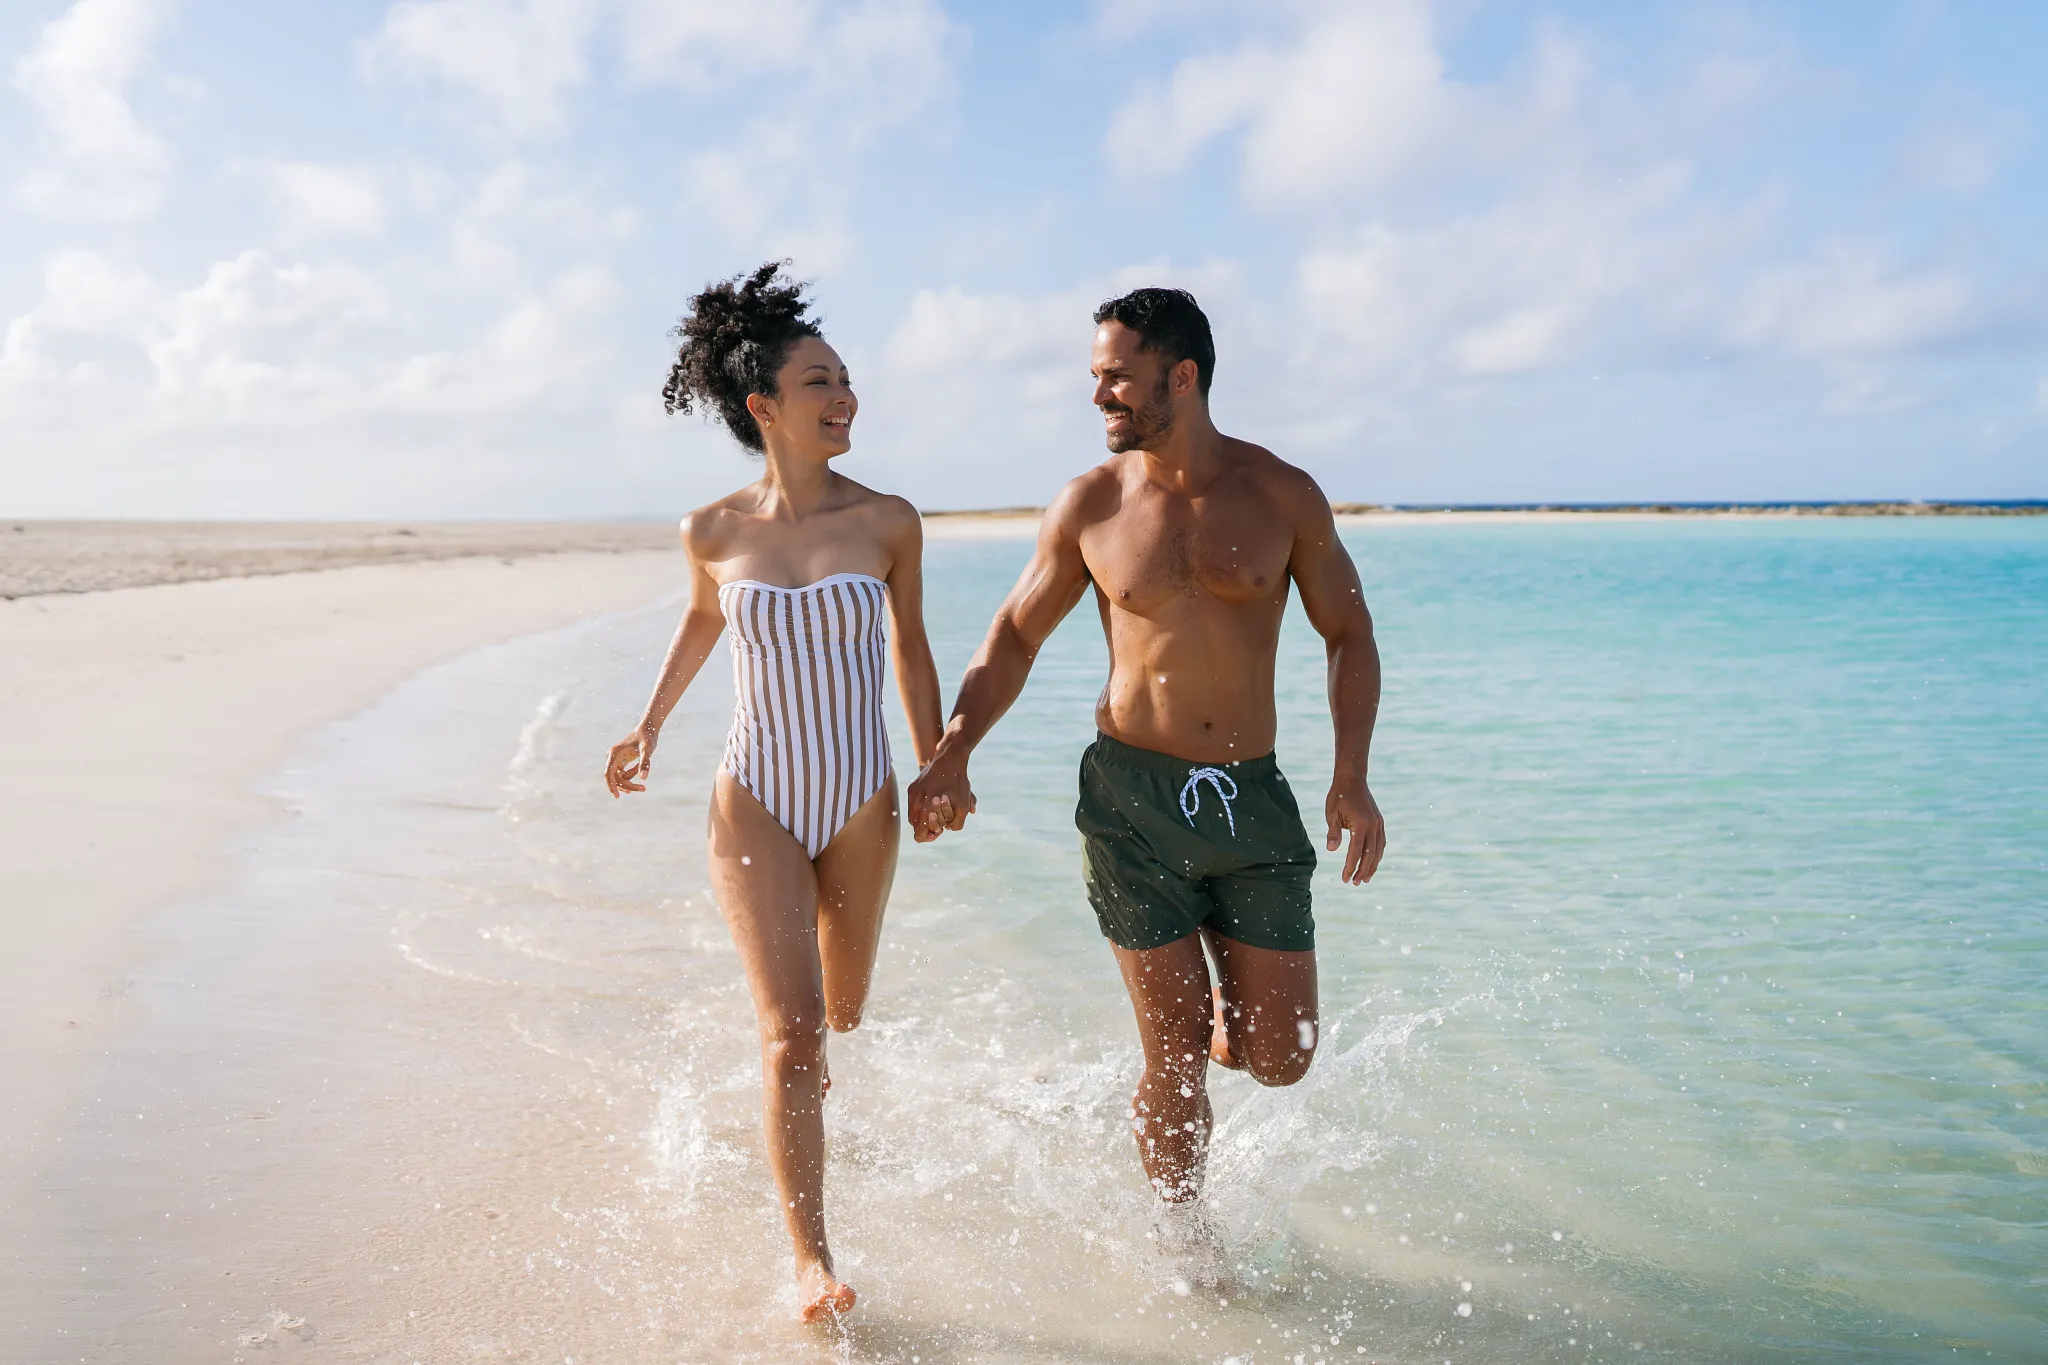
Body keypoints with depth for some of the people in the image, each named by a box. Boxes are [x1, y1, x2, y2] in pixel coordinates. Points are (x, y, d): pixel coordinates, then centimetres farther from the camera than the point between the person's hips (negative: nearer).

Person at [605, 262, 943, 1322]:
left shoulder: (888, 521, -7)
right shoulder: (714, 531, -6)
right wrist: (649, 727, 24)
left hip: (862, 804, 2)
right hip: (756, 803, -1)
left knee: (840, 1011, 20)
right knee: (791, 1034, -10)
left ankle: (794, 1068, 58)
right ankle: (810, 1258, 0)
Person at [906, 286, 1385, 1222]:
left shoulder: (1283, 496, -1)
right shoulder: (1090, 506, -1)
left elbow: (1349, 635, 7)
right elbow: (1016, 635, 9)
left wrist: (1352, 777, -5)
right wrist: (951, 752, -3)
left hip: (1251, 796, 1)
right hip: (1133, 796, -1)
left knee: (1278, 1059, 3)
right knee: (1176, 1067, 2)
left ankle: (1215, 1007, 38)